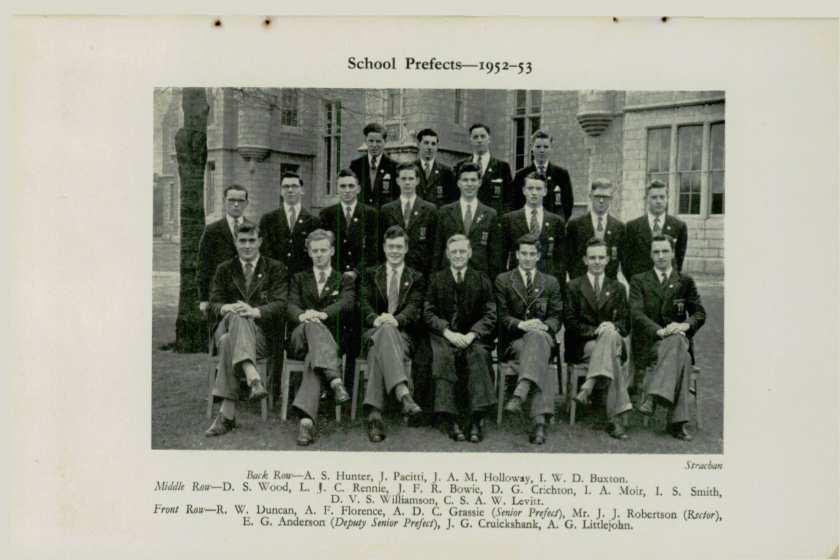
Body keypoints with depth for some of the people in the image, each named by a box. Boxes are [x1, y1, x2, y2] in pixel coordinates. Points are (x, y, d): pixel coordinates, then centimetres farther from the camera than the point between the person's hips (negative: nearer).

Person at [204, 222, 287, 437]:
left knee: (229, 343, -35)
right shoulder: (224, 270, 22)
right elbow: (213, 305, 10)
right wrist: (227, 308, -16)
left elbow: (280, 304, 0)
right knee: (236, 317, -36)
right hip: (226, 326, 2)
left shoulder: (275, 269, 15)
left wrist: (255, 311, -21)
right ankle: (253, 378, -51)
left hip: (260, 331, -1)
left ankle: (227, 413, -42)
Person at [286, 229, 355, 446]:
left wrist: (323, 314, -24)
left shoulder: (344, 279, 20)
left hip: (331, 338, -1)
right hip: (300, 338, 1)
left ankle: (306, 419, -53)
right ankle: (335, 380, -56)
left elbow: (347, 303, -3)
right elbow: (290, 305, 4)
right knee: (312, 326, -37)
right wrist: (302, 315, -22)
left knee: (314, 357, -38)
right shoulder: (299, 278, 23)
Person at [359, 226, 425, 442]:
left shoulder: (416, 278, 18)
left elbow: (414, 307, 0)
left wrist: (396, 320, -24)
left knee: (379, 349, -38)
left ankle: (375, 412, -51)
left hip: (403, 334, 0)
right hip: (374, 332, 0)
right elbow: (365, 305, 6)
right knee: (384, 332, -40)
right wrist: (376, 320, -19)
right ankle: (403, 393, -59)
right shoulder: (372, 275, 21)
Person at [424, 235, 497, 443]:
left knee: (479, 354, -33)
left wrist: (471, 335, -13)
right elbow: (428, 313, 4)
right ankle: (451, 420, -31)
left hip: (473, 336, 0)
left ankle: (476, 420, -32)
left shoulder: (481, 279, 12)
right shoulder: (436, 279, 13)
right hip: (443, 335, 0)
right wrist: (448, 333, -12)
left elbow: (490, 315, 4)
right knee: (443, 355, -33)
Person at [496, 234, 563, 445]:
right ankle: (540, 421, -48)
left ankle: (520, 394, -56)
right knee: (540, 362, -35)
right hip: (513, 340, -1)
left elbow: (556, 317, 10)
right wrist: (521, 324, -17)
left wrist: (544, 326, -13)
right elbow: (501, 316, 3)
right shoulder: (503, 280, 12)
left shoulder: (551, 282, 18)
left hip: (542, 336, 1)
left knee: (537, 335, -39)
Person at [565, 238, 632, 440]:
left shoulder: (617, 288, 17)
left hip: (613, 337, 2)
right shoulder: (574, 286, 9)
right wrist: (595, 331, -16)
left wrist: (613, 327, -15)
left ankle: (588, 386, -40)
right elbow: (571, 323, 0)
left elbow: (625, 325, 9)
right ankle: (615, 418, -38)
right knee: (612, 358, -33)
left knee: (610, 334, -35)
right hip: (582, 345, -2)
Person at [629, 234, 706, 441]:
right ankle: (676, 422, -38)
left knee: (676, 343, -37)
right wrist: (660, 331, -23)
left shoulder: (685, 281, 16)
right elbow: (636, 313, -5)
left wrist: (685, 325, -16)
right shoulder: (639, 281, 10)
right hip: (649, 341, -2)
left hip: (678, 337, 2)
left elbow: (700, 313, 8)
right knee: (682, 358, -34)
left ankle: (652, 395, -42)